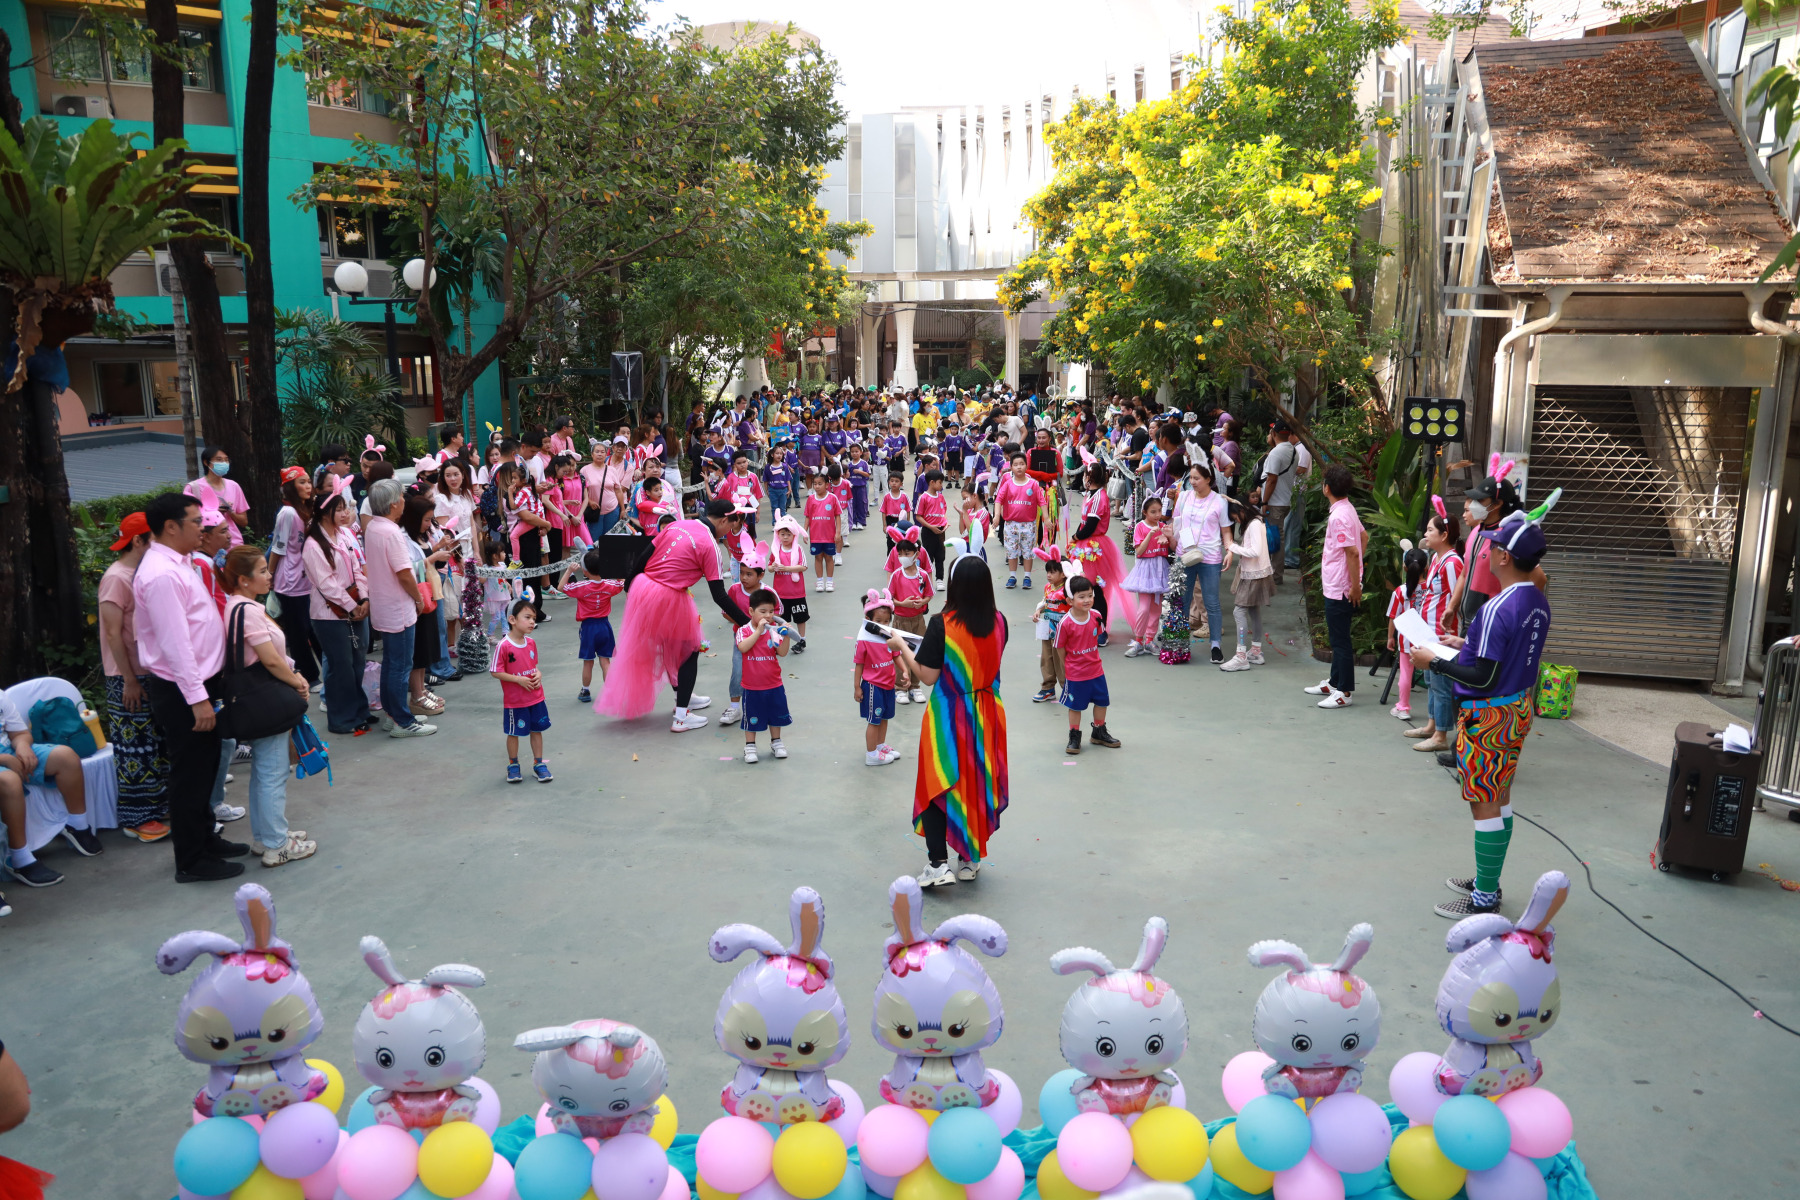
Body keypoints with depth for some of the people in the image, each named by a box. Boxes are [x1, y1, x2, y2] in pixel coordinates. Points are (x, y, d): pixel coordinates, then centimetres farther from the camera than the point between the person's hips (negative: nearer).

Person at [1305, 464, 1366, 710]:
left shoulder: (1339, 516, -22)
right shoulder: (1348, 509, 9)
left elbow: (1352, 552, -25)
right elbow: (1364, 538, 20)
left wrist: (1355, 586, -21)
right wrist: (1355, 576, 22)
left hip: (1339, 589, -10)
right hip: (1337, 586, 10)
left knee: (1341, 640, -3)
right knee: (1337, 636, 19)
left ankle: (1344, 692, 3)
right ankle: (1334, 683, 31)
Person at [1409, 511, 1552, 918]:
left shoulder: (1497, 608, -25)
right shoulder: (1539, 602, 4)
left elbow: (1483, 677, -24)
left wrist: (1434, 662, -14)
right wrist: (1466, 645, 17)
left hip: (1489, 716, -9)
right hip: (1520, 708, 9)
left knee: (1485, 807, 0)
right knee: (1500, 800, 19)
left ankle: (1484, 900, 8)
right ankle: (1487, 881, 32)